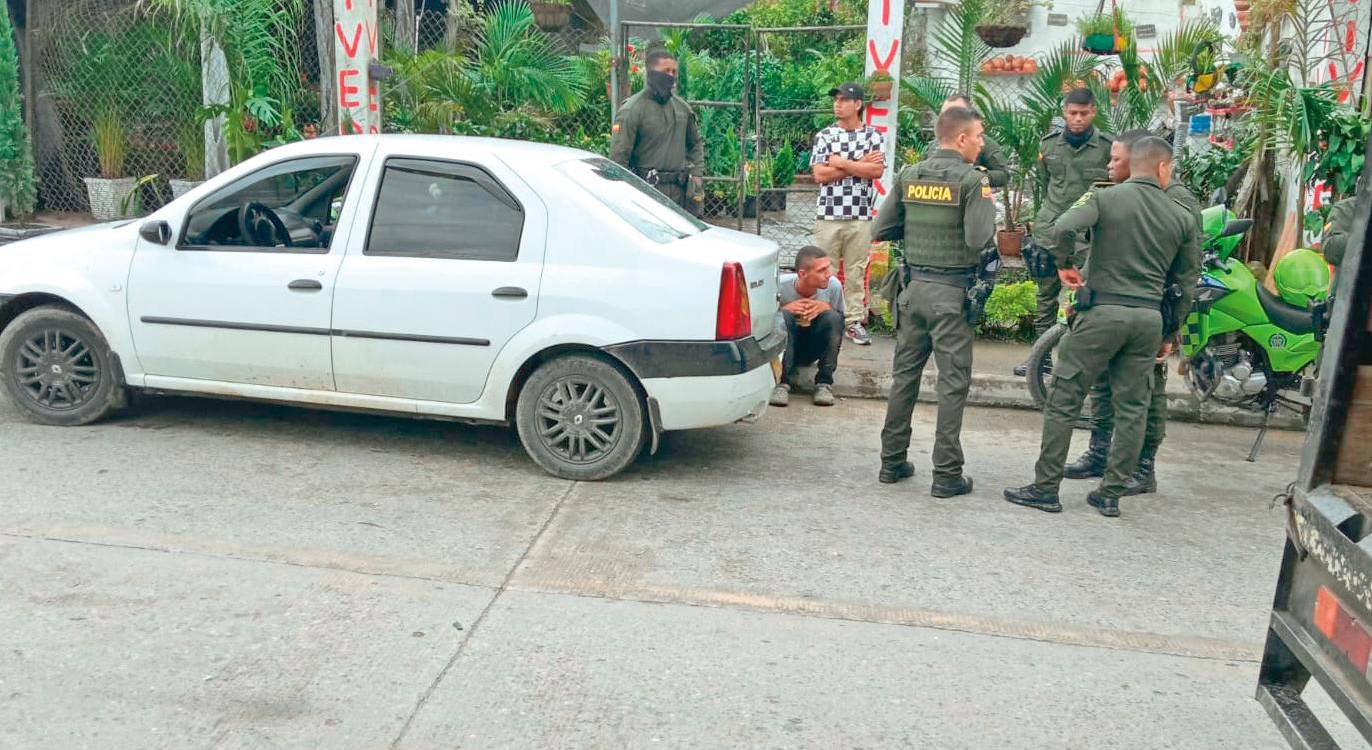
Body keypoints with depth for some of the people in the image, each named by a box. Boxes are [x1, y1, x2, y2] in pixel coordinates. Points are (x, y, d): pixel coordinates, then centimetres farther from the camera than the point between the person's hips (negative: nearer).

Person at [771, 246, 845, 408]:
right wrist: (786, 308, -31)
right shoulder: (780, 286, -23)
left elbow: (840, 324, -4)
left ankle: (824, 383, -15)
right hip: (783, 348, -2)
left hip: (814, 349, 2)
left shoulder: (834, 286, -17)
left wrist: (826, 307, -26)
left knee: (833, 317, -24)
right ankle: (782, 383, -24)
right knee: (783, 316, -30)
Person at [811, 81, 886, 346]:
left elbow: (877, 170, -8)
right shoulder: (824, 136, 6)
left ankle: (854, 321, 10)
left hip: (861, 215, 0)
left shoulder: (873, 136, 6)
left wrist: (841, 163, -8)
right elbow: (820, 175, -6)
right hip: (828, 214, 0)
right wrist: (860, 164, -6)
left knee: (856, 272, 4)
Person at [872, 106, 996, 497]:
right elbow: (979, 240, -19)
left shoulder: (908, 176, 5)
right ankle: (946, 475, 6)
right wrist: (988, 203, -2)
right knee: (953, 381, 2)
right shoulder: (972, 179, -10)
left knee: (904, 374, 14)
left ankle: (892, 461, 21)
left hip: (913, 286, 5)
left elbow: (881, 232, 5)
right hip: (951, 292, -5)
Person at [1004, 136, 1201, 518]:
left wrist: (1064, 265, -3)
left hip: (1103, 311, -3)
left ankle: (1045, 488, 4)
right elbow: (1187, 283, 11)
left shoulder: (1104, 198, -3)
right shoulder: (1182, 218, 9)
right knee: (1131, 408, 10)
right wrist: (1170, 334, 19)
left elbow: (1062, 228, -21)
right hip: (1149, 318, 4)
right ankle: (1111, 494, 14)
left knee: (1063, 399, 3)